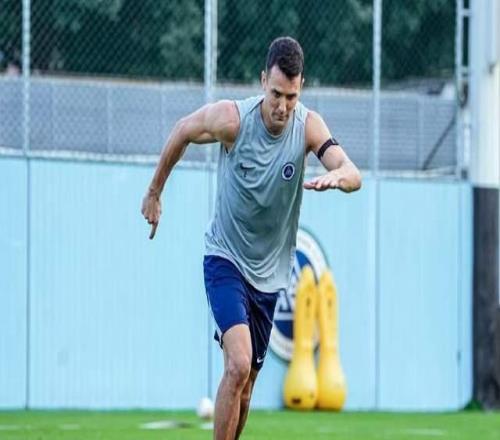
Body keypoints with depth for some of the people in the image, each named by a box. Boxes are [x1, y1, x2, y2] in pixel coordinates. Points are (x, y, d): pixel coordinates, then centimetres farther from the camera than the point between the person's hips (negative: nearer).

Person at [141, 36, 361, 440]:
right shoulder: (231, 119, -17)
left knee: (245, 384, 12)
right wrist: (154, 192, 12)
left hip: (269, 273, 4)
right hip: (225, 260, -4)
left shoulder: (308, 126, -12)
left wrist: (335, 177, -47)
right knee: (238, 365, -23)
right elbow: (181, 132, 2)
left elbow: (353, 175, -23)